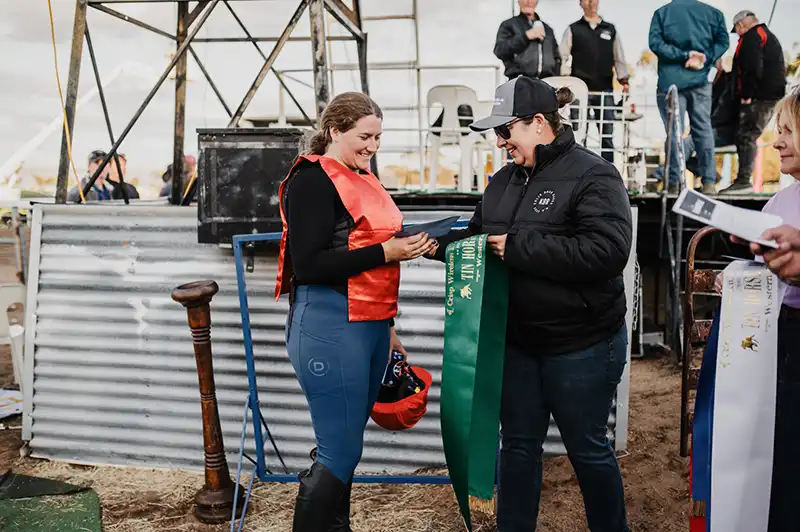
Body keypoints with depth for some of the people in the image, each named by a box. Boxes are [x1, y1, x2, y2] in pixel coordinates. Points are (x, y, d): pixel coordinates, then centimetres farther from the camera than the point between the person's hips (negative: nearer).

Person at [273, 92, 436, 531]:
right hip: (330, 329, -8)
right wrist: (385, 252, -19)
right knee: (341, 452, -3)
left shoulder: (362, 178, 16)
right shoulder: (311, 180, -10)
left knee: (344, 445, 15)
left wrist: (386, 326, 21)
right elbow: (309, 265, -18)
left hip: (370, 325, 8)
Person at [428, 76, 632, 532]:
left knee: (588, 449, 11)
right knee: (519, 444, 16)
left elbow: (608, 250, -27)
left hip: (581, 346, -6)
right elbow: (477, 238, 17)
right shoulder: (506, 180, 8)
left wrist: (519, 247, -26)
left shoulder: (593, 175, -14)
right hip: (518, 341, 6)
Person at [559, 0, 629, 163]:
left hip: (605, 90, 2)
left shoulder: (610, 29, 14)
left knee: (607, 134, 3)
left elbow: (619, 58, 15)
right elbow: (563, 57, 1)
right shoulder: (573, 29, 7)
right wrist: (566, 78, -13)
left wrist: (624, 80, 5)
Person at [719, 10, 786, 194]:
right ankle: (744, 179, 9)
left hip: (759, 97, -10)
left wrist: (747, 95, -19)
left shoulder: (751, 37, -7)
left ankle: (743, 181, -16)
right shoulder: (769, 36, 26)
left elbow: (753, 68, -21)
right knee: (748, 137, 10)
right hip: (772, 95, 10)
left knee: (746, 136, -11)